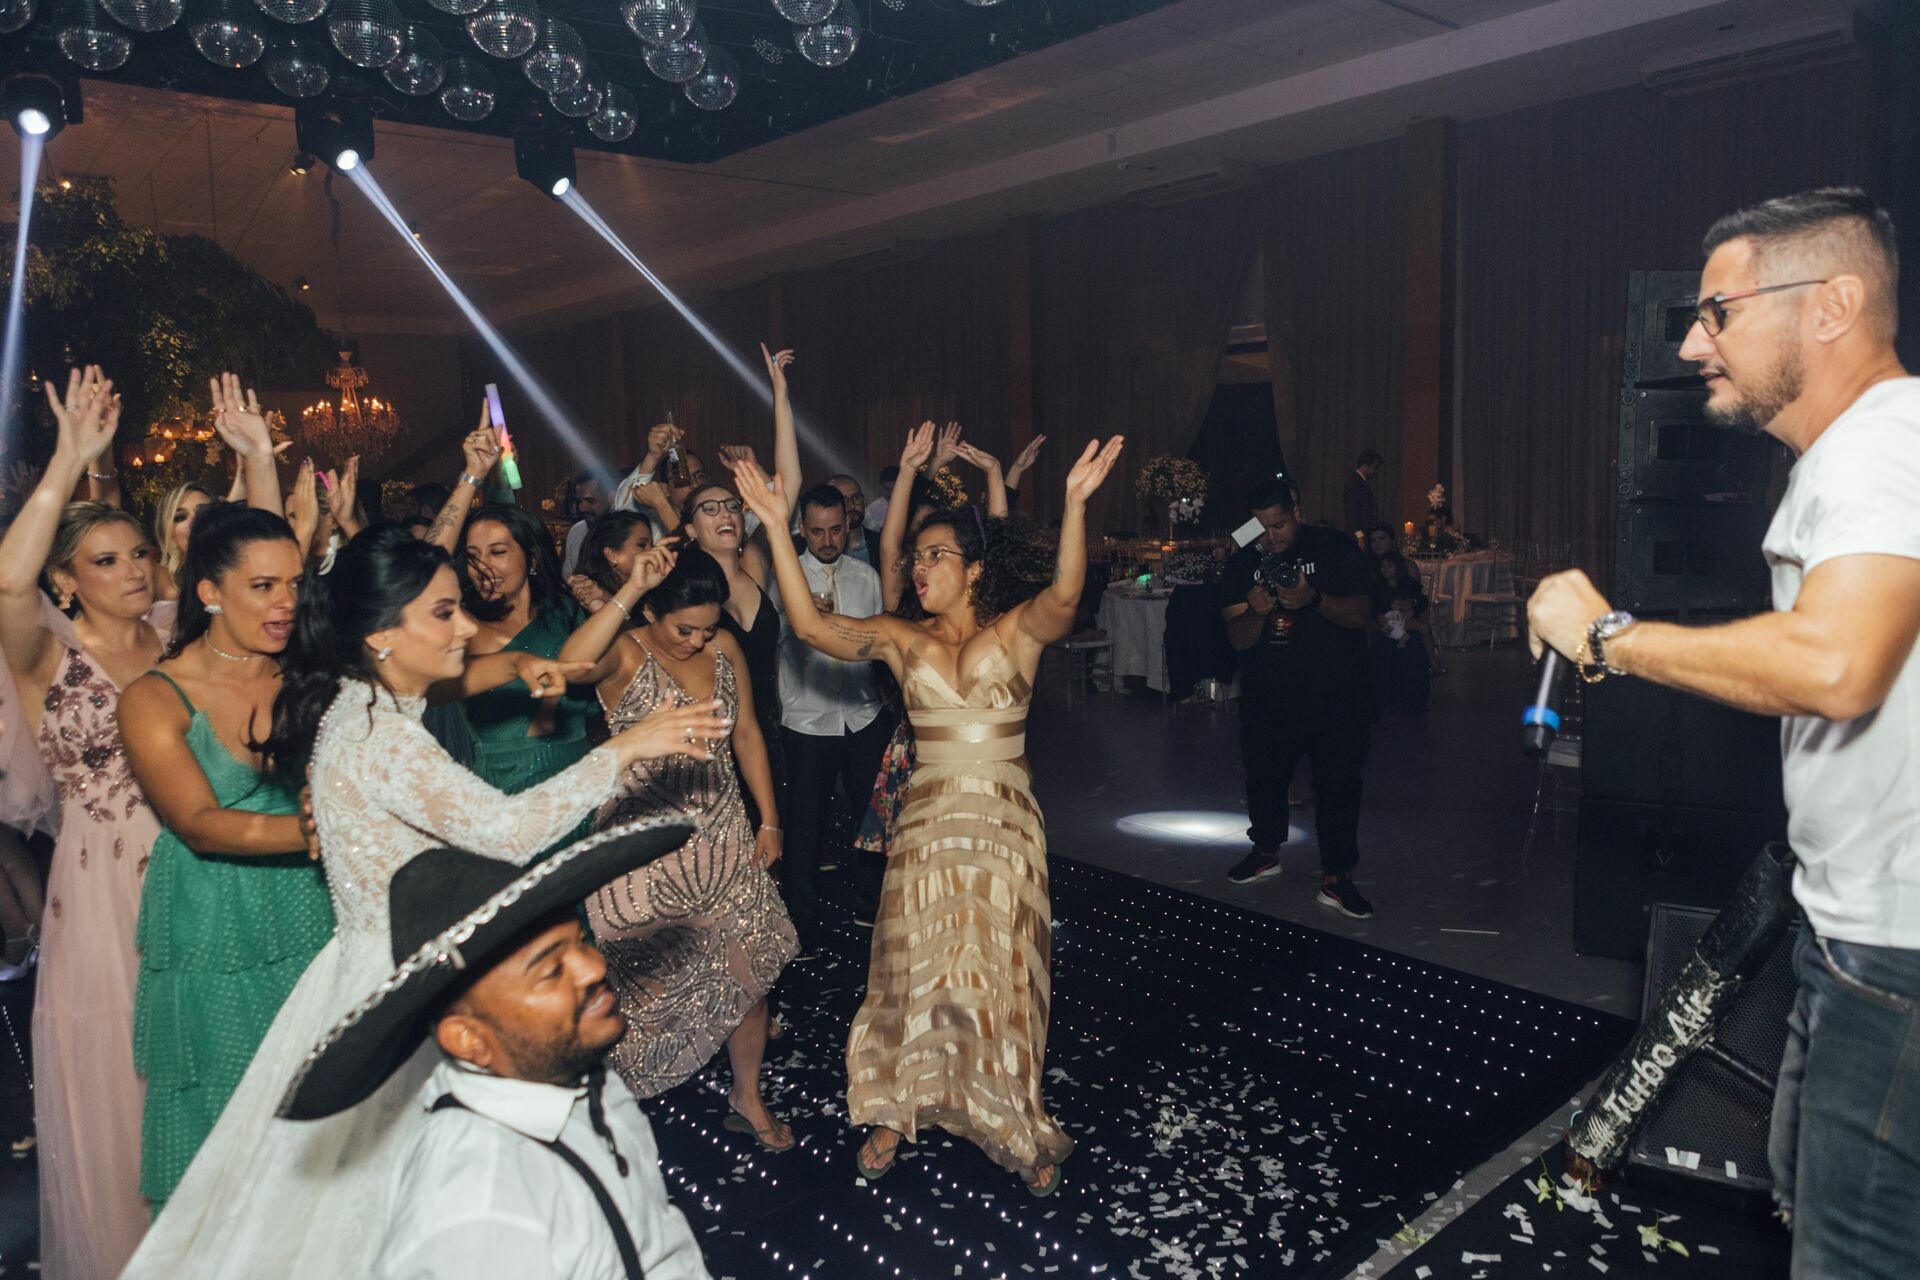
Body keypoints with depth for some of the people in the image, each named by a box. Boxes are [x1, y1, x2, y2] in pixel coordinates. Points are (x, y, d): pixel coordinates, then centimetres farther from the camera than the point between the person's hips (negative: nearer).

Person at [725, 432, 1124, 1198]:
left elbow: (1062, 597, -24)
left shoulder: (1017, 631, -3)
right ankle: (895, 1111, 32)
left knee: (1000, 976, 8)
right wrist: (777, 528, -16)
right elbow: (809, 625, -9)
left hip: (1006, 825, -2)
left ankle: (1022, 1130, 29)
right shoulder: (900, 639, 3)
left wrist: (1075, 503, -39)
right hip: (927, 824, 2)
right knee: (913, 969, 11)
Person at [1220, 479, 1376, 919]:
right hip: (1267, 697, 3)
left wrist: (1314, 599, -30)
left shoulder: (1336, 548, -5)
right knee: (1263, 776, 16)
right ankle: (1266, 851, 39)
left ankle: (1336, 878, 11)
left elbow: (1359, 614, -12)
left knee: (1338, 785, 0)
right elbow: (1237, 638, -6)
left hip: (1336, 697, -2)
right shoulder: (1242, 563, 0)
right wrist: (1257, 612, -29)